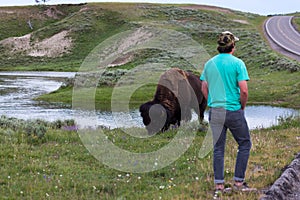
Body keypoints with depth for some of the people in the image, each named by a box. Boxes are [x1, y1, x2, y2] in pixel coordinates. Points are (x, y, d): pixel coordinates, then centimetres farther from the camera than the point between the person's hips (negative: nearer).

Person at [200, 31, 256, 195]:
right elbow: (244, 90, -15)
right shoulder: (237, 63, -10)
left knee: (218, 148, 11)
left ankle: (219, 184, 11)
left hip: (215, 111, 5)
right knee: (244, 144, 11)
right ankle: (239, 181, 8)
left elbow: (204, 88, 10)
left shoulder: (209, 63, 6)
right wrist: (242, 107, 1)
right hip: (233, 111, -5)